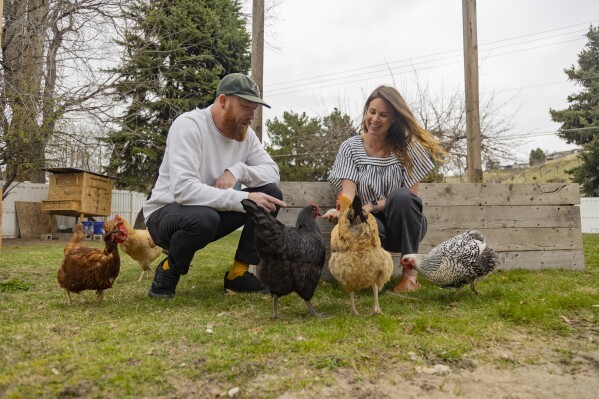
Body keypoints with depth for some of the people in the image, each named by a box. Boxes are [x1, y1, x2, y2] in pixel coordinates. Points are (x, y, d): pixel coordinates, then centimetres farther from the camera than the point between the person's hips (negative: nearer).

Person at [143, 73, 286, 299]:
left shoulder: (245, 133, -1)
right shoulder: (189, 125, -22)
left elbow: (272, 171, -3)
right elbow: (183, 189, -33)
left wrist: (238, 170, -24)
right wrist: (244, 199, -38)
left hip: (213, 211, 7)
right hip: (167, 213, -6)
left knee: (271, 193, -11)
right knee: (204, 217, -41)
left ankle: (239, 273, -5)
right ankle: (169, 270, -7)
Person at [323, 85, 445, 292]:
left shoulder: (406, 145, -5)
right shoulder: (350, 147, -2)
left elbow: (411, 194, -10)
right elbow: (348, 189, -16)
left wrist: (370, 206, -21)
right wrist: (342, 210, -40)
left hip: (404, 223, 1)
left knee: (401, 197, -33)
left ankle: (410, 273, -14)